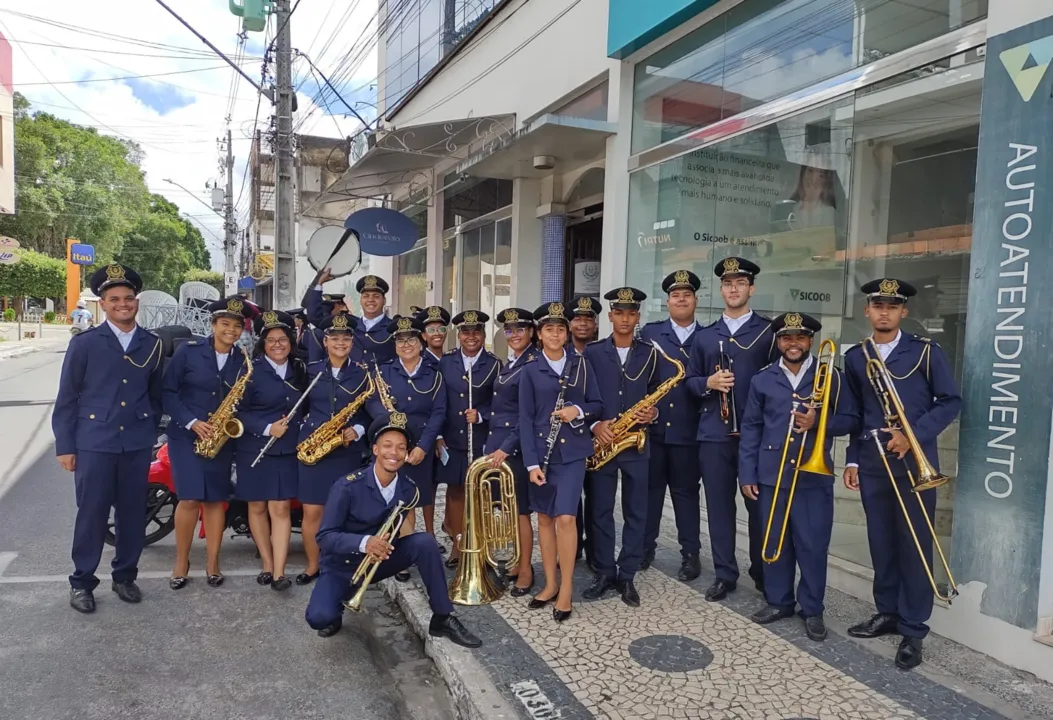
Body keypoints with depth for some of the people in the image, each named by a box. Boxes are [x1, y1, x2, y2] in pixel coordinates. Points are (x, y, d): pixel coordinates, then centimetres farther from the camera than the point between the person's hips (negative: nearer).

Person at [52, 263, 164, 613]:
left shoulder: (153, 344, 6)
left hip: (137, 443, 2)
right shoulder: (84, 343, -2)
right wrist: (64, 445, -3)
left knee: (133, 513, 10)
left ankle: (125, 576, 25)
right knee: (92, 514, 4)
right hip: (94, 442, -2)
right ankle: (82, 582, 20)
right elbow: (66, 398, -1)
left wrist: (151, 431, 7)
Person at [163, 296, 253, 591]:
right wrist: (192, 422, -15)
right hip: (186, 434, -2)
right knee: (190, 499, -7)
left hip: (222, 438, 2)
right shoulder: (189, 351, -5)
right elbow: (168, 391, -5)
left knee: (216, 500, 5)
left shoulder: (244, 360, 2)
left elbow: (246, 400, 7)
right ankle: (181, 562, 12)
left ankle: (212, 563, 16)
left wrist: (234, 419, -13)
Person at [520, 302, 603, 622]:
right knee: (544, 517, 9)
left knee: (566, 517, -8)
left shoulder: (581, 364, 4)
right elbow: (525, 419, -2)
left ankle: (566, 589, 5)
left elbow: (597, 405, 7)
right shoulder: (530, 371, 0)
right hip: (542, 452, 1)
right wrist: (531, 462, -9)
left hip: (573, 451, -1)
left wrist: (578, 411, -15)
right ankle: (550, 584, 23)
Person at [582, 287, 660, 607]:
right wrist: (594, 425, -13)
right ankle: (604, 572, 20)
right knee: (600, 511, 6)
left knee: (636, 512, 6)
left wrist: (653, 413, -10)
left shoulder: (649, 354, 6)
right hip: (600, 441, -1)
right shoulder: (591, 352, 2)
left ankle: (627, 576, 18)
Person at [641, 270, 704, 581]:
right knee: (650, 488, 11)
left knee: (686, 492, 8)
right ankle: (645, 547, 24)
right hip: (652, 426, 1)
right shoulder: (649, 332, 5)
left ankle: (691, 554, 19)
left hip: (688, 430, -1)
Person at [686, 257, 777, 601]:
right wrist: (708, 383, -10)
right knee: (719, 505, 7)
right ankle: (725, 574, 20)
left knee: (759, 504, 7)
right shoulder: (703, 336, 11)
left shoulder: (769, 331, 2)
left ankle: (763, 573, 25)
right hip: (714, 433, 3)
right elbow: (691, 381, 12)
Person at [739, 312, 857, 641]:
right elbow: (750, 428, 5)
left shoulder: (831, 377, 1)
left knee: (813, 546, 4)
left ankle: (812, 610, 20)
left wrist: (818, 422, -18)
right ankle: (778, 601, 26)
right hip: (771, 475, 2)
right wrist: (747, 473, 1)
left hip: (814, 476, -2)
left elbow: (849, 419, 2)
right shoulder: (762, 380, 4)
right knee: (774, 542, 11)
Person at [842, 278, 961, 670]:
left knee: (914, 546, 2)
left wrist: (913, 435, -16)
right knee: (881, 543, 11)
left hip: (914, 461, -3)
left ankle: (913, 630, 12)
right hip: (872, 462, 4)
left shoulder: (926, 351, -2)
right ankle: (887, 613, 27)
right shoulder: (855, 357, 8)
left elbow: (950, 401, -3)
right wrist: (852, 459, 8)